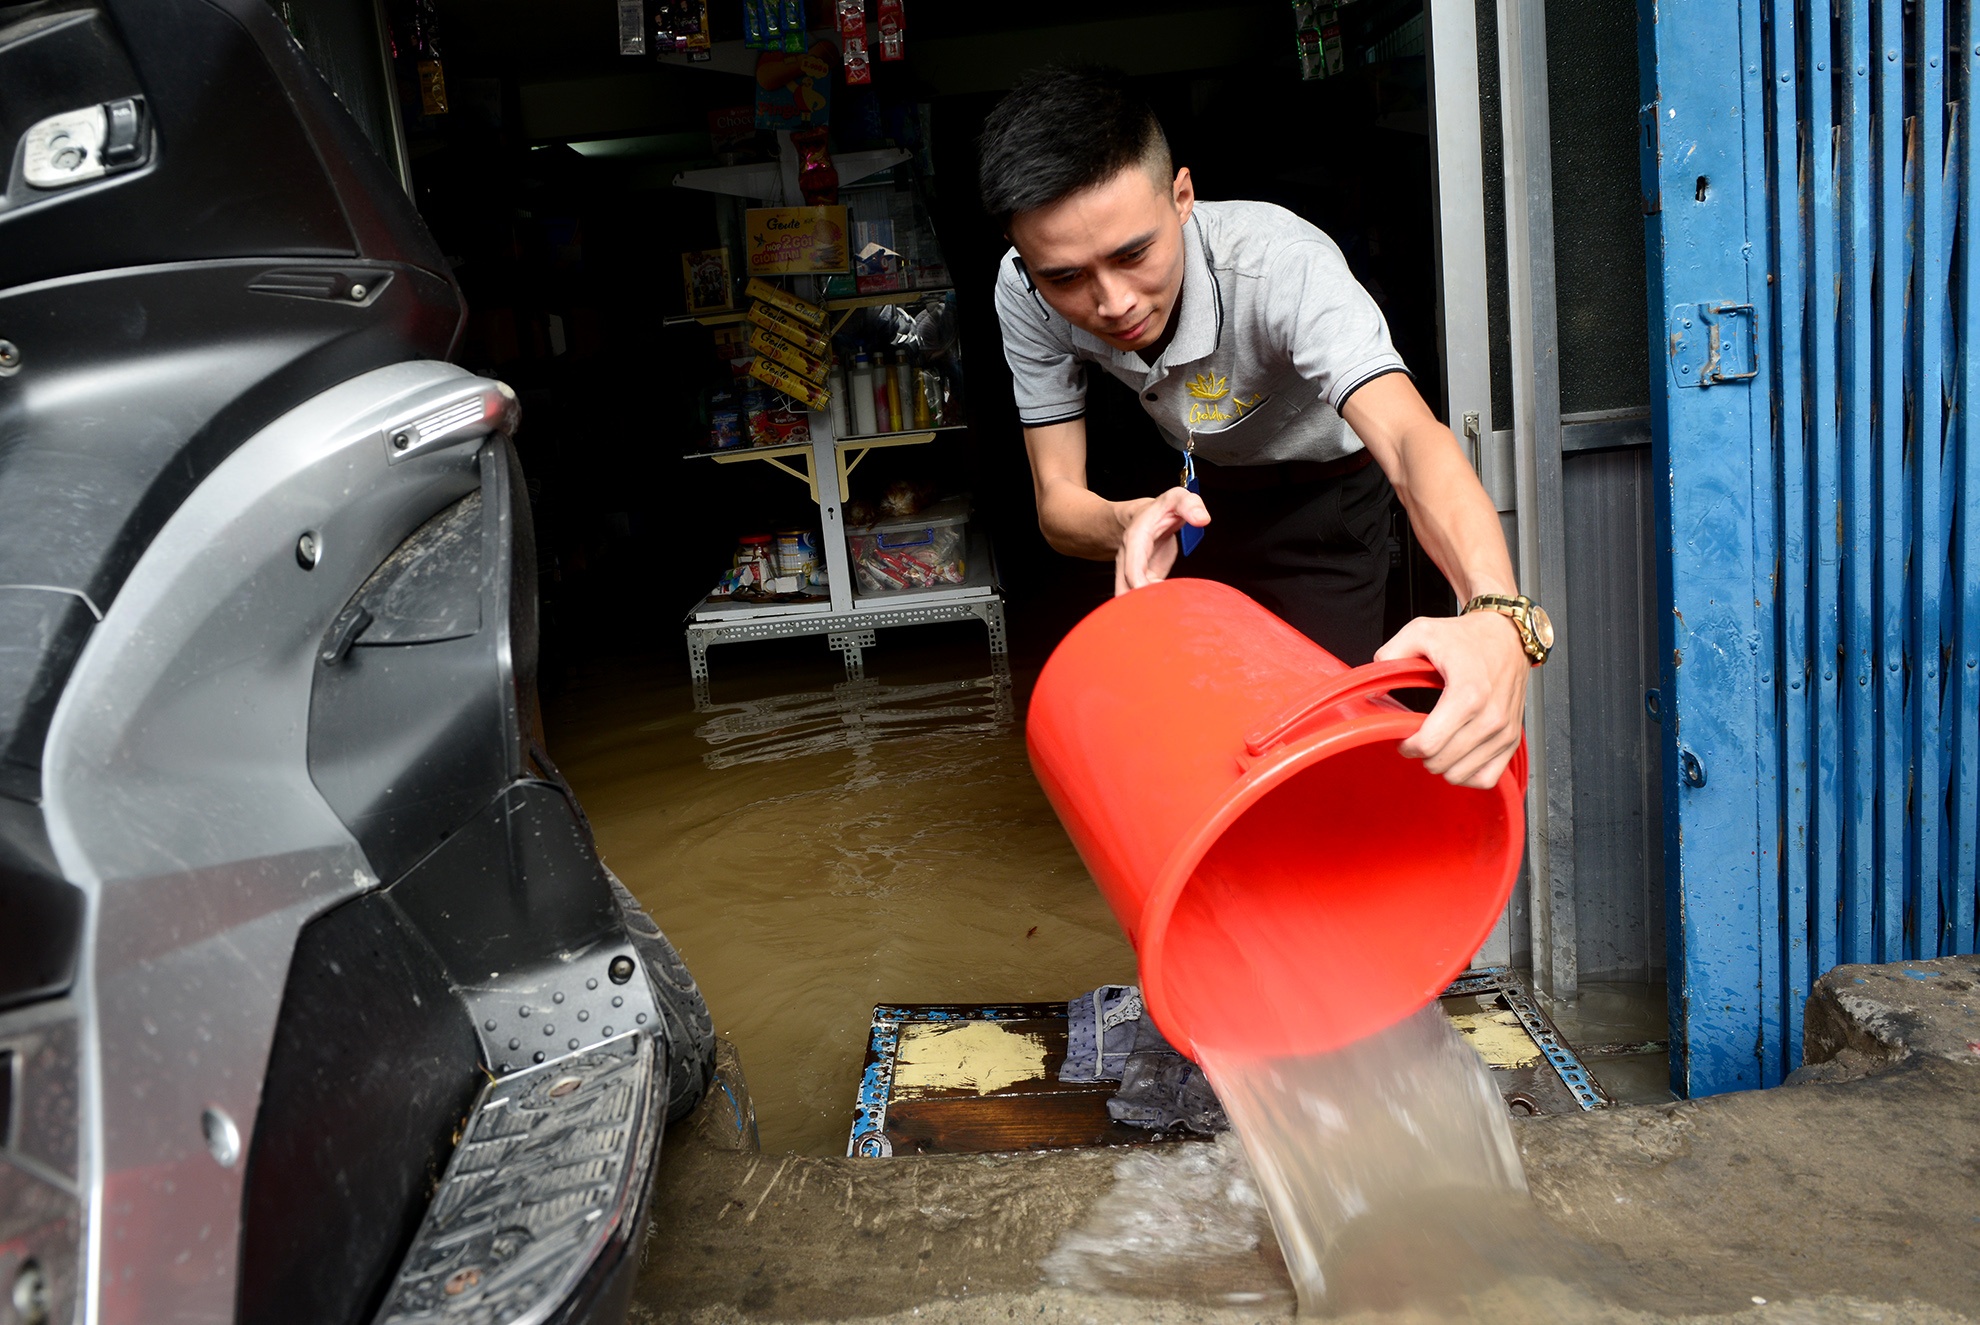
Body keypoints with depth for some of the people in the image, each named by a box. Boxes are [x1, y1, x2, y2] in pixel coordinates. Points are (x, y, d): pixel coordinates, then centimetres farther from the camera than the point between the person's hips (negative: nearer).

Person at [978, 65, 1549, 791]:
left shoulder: (1282, 263, -41)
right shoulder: (1025, 293, -28)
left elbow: (1410, 438, -55)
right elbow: (1059, 499, -24)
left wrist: (1495, 618, -74)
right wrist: (1128, 524, -49)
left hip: (1325, 484, -3)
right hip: (1192, 486, 4)